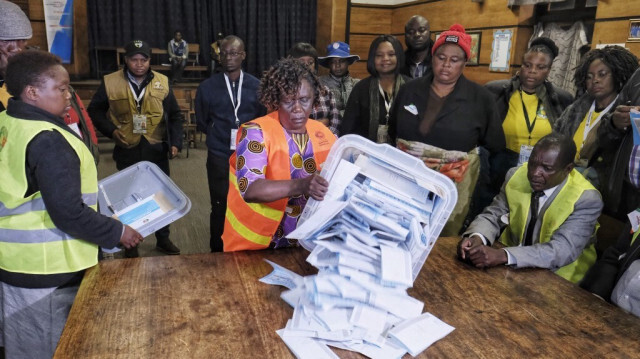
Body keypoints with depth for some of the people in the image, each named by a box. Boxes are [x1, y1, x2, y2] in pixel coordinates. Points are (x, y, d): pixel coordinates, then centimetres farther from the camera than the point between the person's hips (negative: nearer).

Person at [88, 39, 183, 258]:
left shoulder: (162, 82, 0)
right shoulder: (110, 82, -4)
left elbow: (175, 115, 4)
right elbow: (95, 110, 6)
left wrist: (175, 142, -7)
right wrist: (111, 130, -9)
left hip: (157, 150, 1)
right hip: (127, 150, -1)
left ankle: (163, 238, 29)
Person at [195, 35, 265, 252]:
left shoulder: (256, 86, 1)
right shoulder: (207, 87, 0)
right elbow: (202, 122, 11)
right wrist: (218, 136, 4)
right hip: (219, 157, 0)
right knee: (220, 207, 7)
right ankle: (217, 252, 24)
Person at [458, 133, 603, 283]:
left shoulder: (586, 199, -19)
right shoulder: (517, 175, -7)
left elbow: (563, 250, -28)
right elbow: (493, 216, -1)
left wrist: (504, 255, -40)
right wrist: (477, 237, -25)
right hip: (510, 266, 3)